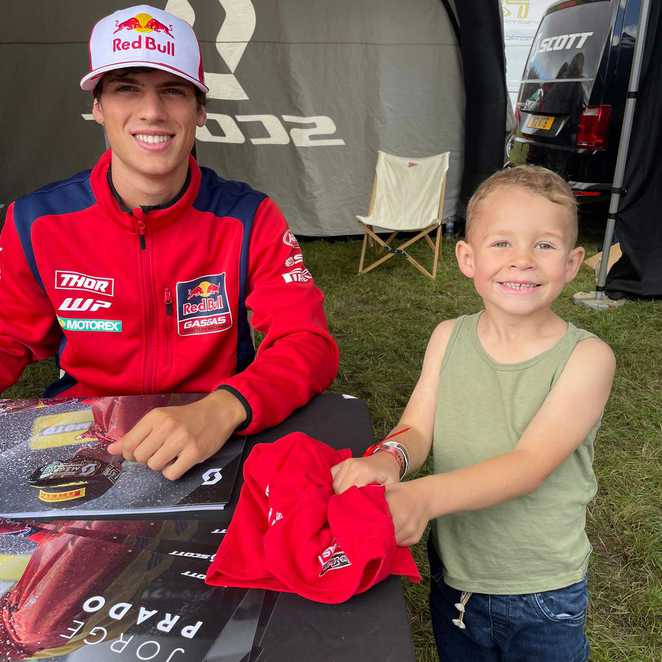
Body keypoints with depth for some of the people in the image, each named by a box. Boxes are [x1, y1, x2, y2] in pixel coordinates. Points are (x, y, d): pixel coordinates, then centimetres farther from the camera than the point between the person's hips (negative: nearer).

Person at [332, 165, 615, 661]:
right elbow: (417, 430, -12)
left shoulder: (586, 358, -19)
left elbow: (530, 463, -28)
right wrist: (387, 460, -36)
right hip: (451, 575, 3)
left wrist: (423, 497, -43)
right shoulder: (449, 339, -8)